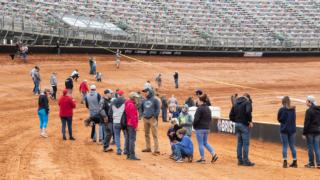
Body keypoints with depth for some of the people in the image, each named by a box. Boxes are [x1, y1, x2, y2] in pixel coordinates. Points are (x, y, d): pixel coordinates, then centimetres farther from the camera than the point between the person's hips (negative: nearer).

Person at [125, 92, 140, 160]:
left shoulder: (127, 104, 16)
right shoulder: (132, 105, -16)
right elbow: (133, 116, -20)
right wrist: (135, 125, -18)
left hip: (128, 124, 10)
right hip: (132, 125, -10)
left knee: (128, 139, 13)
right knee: (132, 139, -10)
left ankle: (128, 154, 18)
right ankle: (132, 155, -13)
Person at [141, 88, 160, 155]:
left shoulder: (155, 100, -2)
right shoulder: (144, 101, 15)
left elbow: (158, 109, -4)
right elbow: (142, 108, 27)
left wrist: (155, 116, -12)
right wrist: (143, 114, 13)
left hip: (152, 119, -7)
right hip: (145, 119, 7)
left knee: (154, 134, -8)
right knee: (146, 134, 11)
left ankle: (156, 150, -11)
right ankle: (148, 148, 21)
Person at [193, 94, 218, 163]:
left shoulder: (199, 109, -16)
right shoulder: (208, 109, 11)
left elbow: (196, 119, -19)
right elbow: (210, 119, 15)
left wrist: (194, 126, -3)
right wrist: (208, 125, 17)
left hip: (200, 129, -8)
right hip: (207, 128, 8)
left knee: (200, 144, 1)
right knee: (205, 143, 18)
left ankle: (202, 158, 4)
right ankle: (214, 154, 4)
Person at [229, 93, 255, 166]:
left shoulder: (236, 103, 13)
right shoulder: (247, 102, -7)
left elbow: (231, 115, 10)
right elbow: (248, 112, -25)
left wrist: (236, 121, 13)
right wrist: (250, 121, -14)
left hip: (237, 125, 6)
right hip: (244, 125, -6)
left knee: (239, 143, 12)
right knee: (245, 143, -2)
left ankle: (240, 160, 15)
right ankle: (246, 161, -1)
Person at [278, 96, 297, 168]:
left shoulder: (281, 110, -10)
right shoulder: (293, 109, 1)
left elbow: (279, 119, -3)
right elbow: (294, 119, 9)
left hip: (284, 130, -3)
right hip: (292, 129, 3)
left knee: (285, 146, 2)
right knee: (292, 146, 11)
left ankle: (285, 162, -1)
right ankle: (294, 162, 12)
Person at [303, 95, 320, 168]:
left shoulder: (309, 111, -13)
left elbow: (306, 123, -14)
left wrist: (304, 133, -10)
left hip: (310, 131, -6)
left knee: (310, 147, 3)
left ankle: (311, 163, 8)